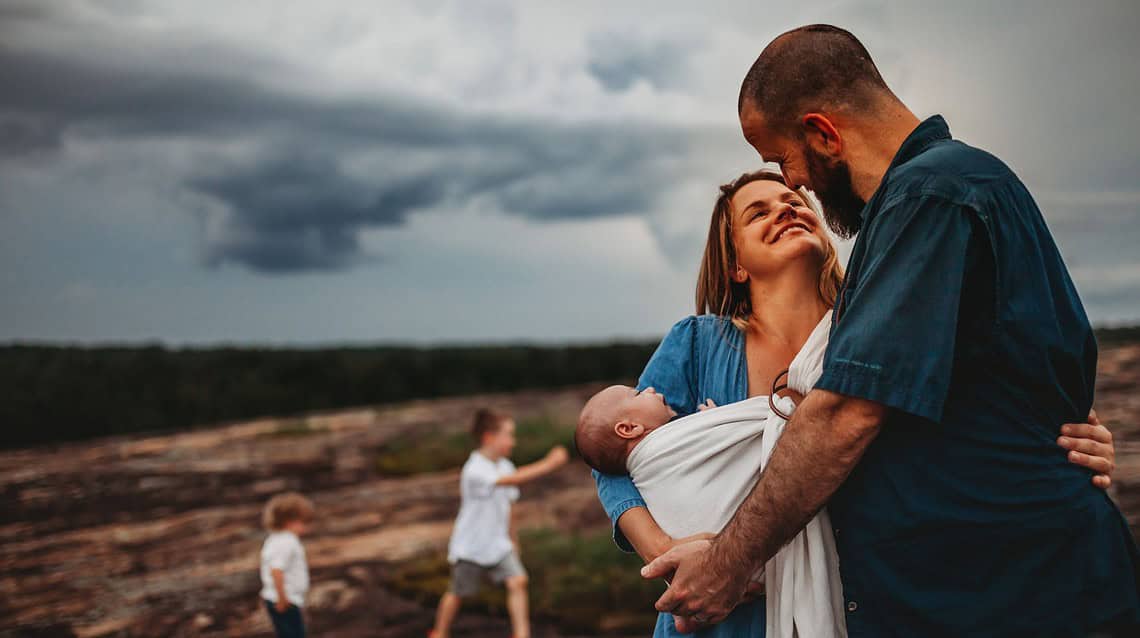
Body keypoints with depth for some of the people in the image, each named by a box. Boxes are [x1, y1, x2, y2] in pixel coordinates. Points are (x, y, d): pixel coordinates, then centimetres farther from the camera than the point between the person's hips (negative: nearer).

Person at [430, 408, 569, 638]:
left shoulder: (505, 466, -2)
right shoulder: (475, 470, -27)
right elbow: (512, 479, -43)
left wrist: (510, 536, 19)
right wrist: (548, 464, -47)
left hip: (498, 543, 6)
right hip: (470, 545, -6)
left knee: (517, 581, -14)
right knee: (457, 593, 13)